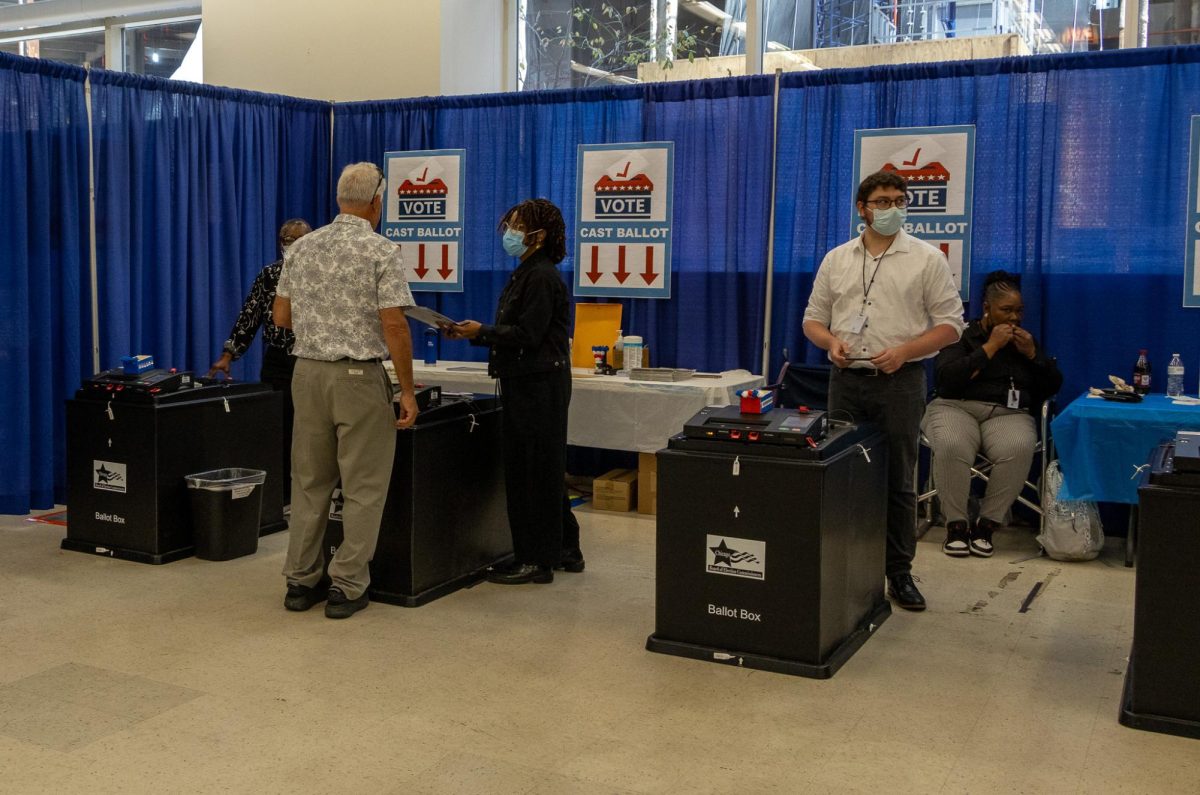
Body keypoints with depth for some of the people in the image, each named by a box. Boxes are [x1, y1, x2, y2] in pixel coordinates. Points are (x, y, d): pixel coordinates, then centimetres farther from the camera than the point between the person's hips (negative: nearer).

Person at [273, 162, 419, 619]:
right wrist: (408, 390, -9)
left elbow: (281, 316, 10)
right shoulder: (381, 251, -10)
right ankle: (346, 586, 5)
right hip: (359, 378, -5)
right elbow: (394, 326, -15)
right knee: (363, 487, 3)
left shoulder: (302, 247, 7)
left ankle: (301, 581, 19)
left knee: (309, 482, 13)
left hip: (308, 372, 6)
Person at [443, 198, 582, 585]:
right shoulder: (525, 274, 16)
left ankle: (536, 560, 4)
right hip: (525, 384, 10)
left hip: (539, 386, -10)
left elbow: (526, 335, -20)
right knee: (543, 470, 15)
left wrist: (481, 332, -13)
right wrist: (473, 334, 5)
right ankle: (565, 550, 25)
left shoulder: (541, 277, -14)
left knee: (534, 471, -4)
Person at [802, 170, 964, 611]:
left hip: (900, 381, -3)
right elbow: (813, 318, 13)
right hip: (847, 381, 3)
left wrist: (904, 350, -16)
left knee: (898, 482, 4)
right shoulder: (836, 259, 10)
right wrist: (831, 342, -8)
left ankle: (899, 572, 12)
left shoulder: (927, 259, 0)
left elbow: (949, 323, -2)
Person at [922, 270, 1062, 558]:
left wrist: (1032, 354, 1)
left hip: (1008, 414, 3)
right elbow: (945, 379, -11)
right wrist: (990, 347, -9)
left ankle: (986, 525, -20)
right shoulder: (962, 335, 7)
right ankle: (956, 525, -21)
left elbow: (1053, 386, 17)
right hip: (956, 408, -2)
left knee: (1019, 449, -34)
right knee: (951, 446, -38)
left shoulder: (1025, 340, 21)